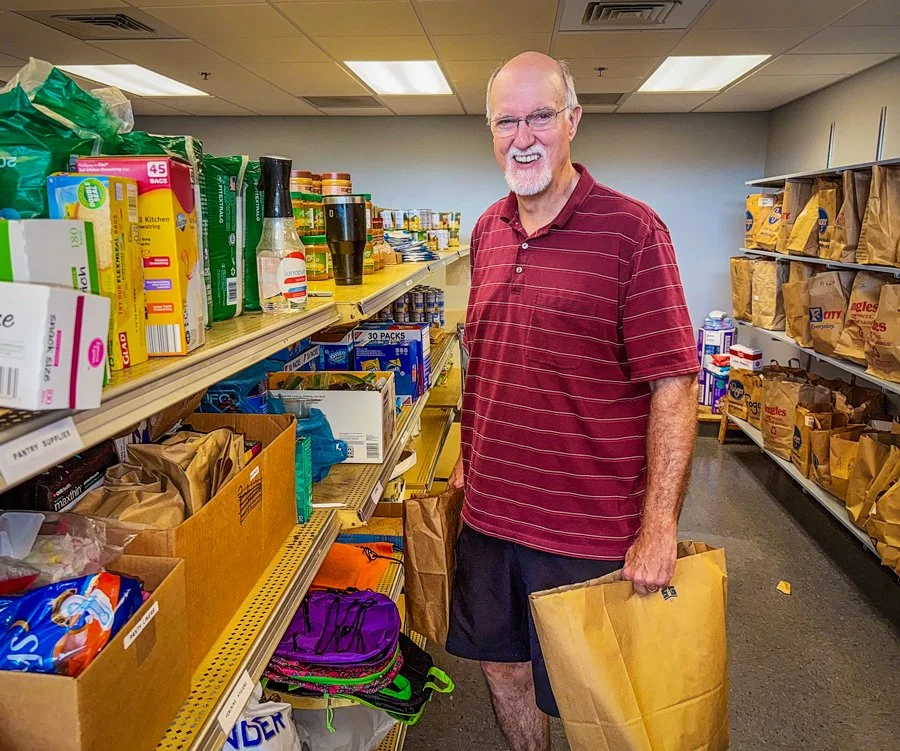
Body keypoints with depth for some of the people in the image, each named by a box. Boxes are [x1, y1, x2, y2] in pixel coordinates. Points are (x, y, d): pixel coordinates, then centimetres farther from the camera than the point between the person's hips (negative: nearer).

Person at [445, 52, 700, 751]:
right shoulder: (488, 230, 6)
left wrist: (659, 528, -19)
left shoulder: (631, 230, -14)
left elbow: (673, 383, -16)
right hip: (490, 506, 6)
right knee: (501, 663, 23)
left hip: (589, 525, -5)